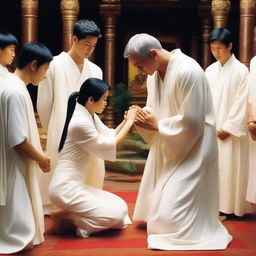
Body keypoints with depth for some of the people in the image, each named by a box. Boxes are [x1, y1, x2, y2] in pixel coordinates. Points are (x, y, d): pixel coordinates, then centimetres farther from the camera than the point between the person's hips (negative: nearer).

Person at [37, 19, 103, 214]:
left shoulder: (95, 71, 7)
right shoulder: (54, 65, -6)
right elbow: (43, 105, -2)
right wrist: (55, 132, 7)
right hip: (62, 138, -4)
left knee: (92, 177, 7)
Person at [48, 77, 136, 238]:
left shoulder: (90, 117, 10)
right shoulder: (81, 122, -20)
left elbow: (109, 136, 13)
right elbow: (108, 147, -12)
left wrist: (126, 121, -1)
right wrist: (129, 123, -4)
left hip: (76, 185, 10)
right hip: (66, 187, -10)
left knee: (121, 207, 7)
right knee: (115, 214, -12)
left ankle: (71, 216, 6)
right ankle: (65, 217, -3)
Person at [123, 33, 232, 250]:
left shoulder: (188, 71, -26)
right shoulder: (153, 74, 0)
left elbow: (190, 123, -25)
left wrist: (157, 125, -17)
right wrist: (143, 116, -11)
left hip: (191, 147, -8)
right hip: (167, 147, 9)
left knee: (176, 204, -6)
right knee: (158, 196, 20)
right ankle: (159, 220, 41)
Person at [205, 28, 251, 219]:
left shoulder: (241, 71, -9)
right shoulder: (210, 71, 7)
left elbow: (241, 103, -11)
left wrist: (229, 128, -12)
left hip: (230, 129, -5)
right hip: (211, 128, 5)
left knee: (228, 167, 1)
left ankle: (226, 207, 11)